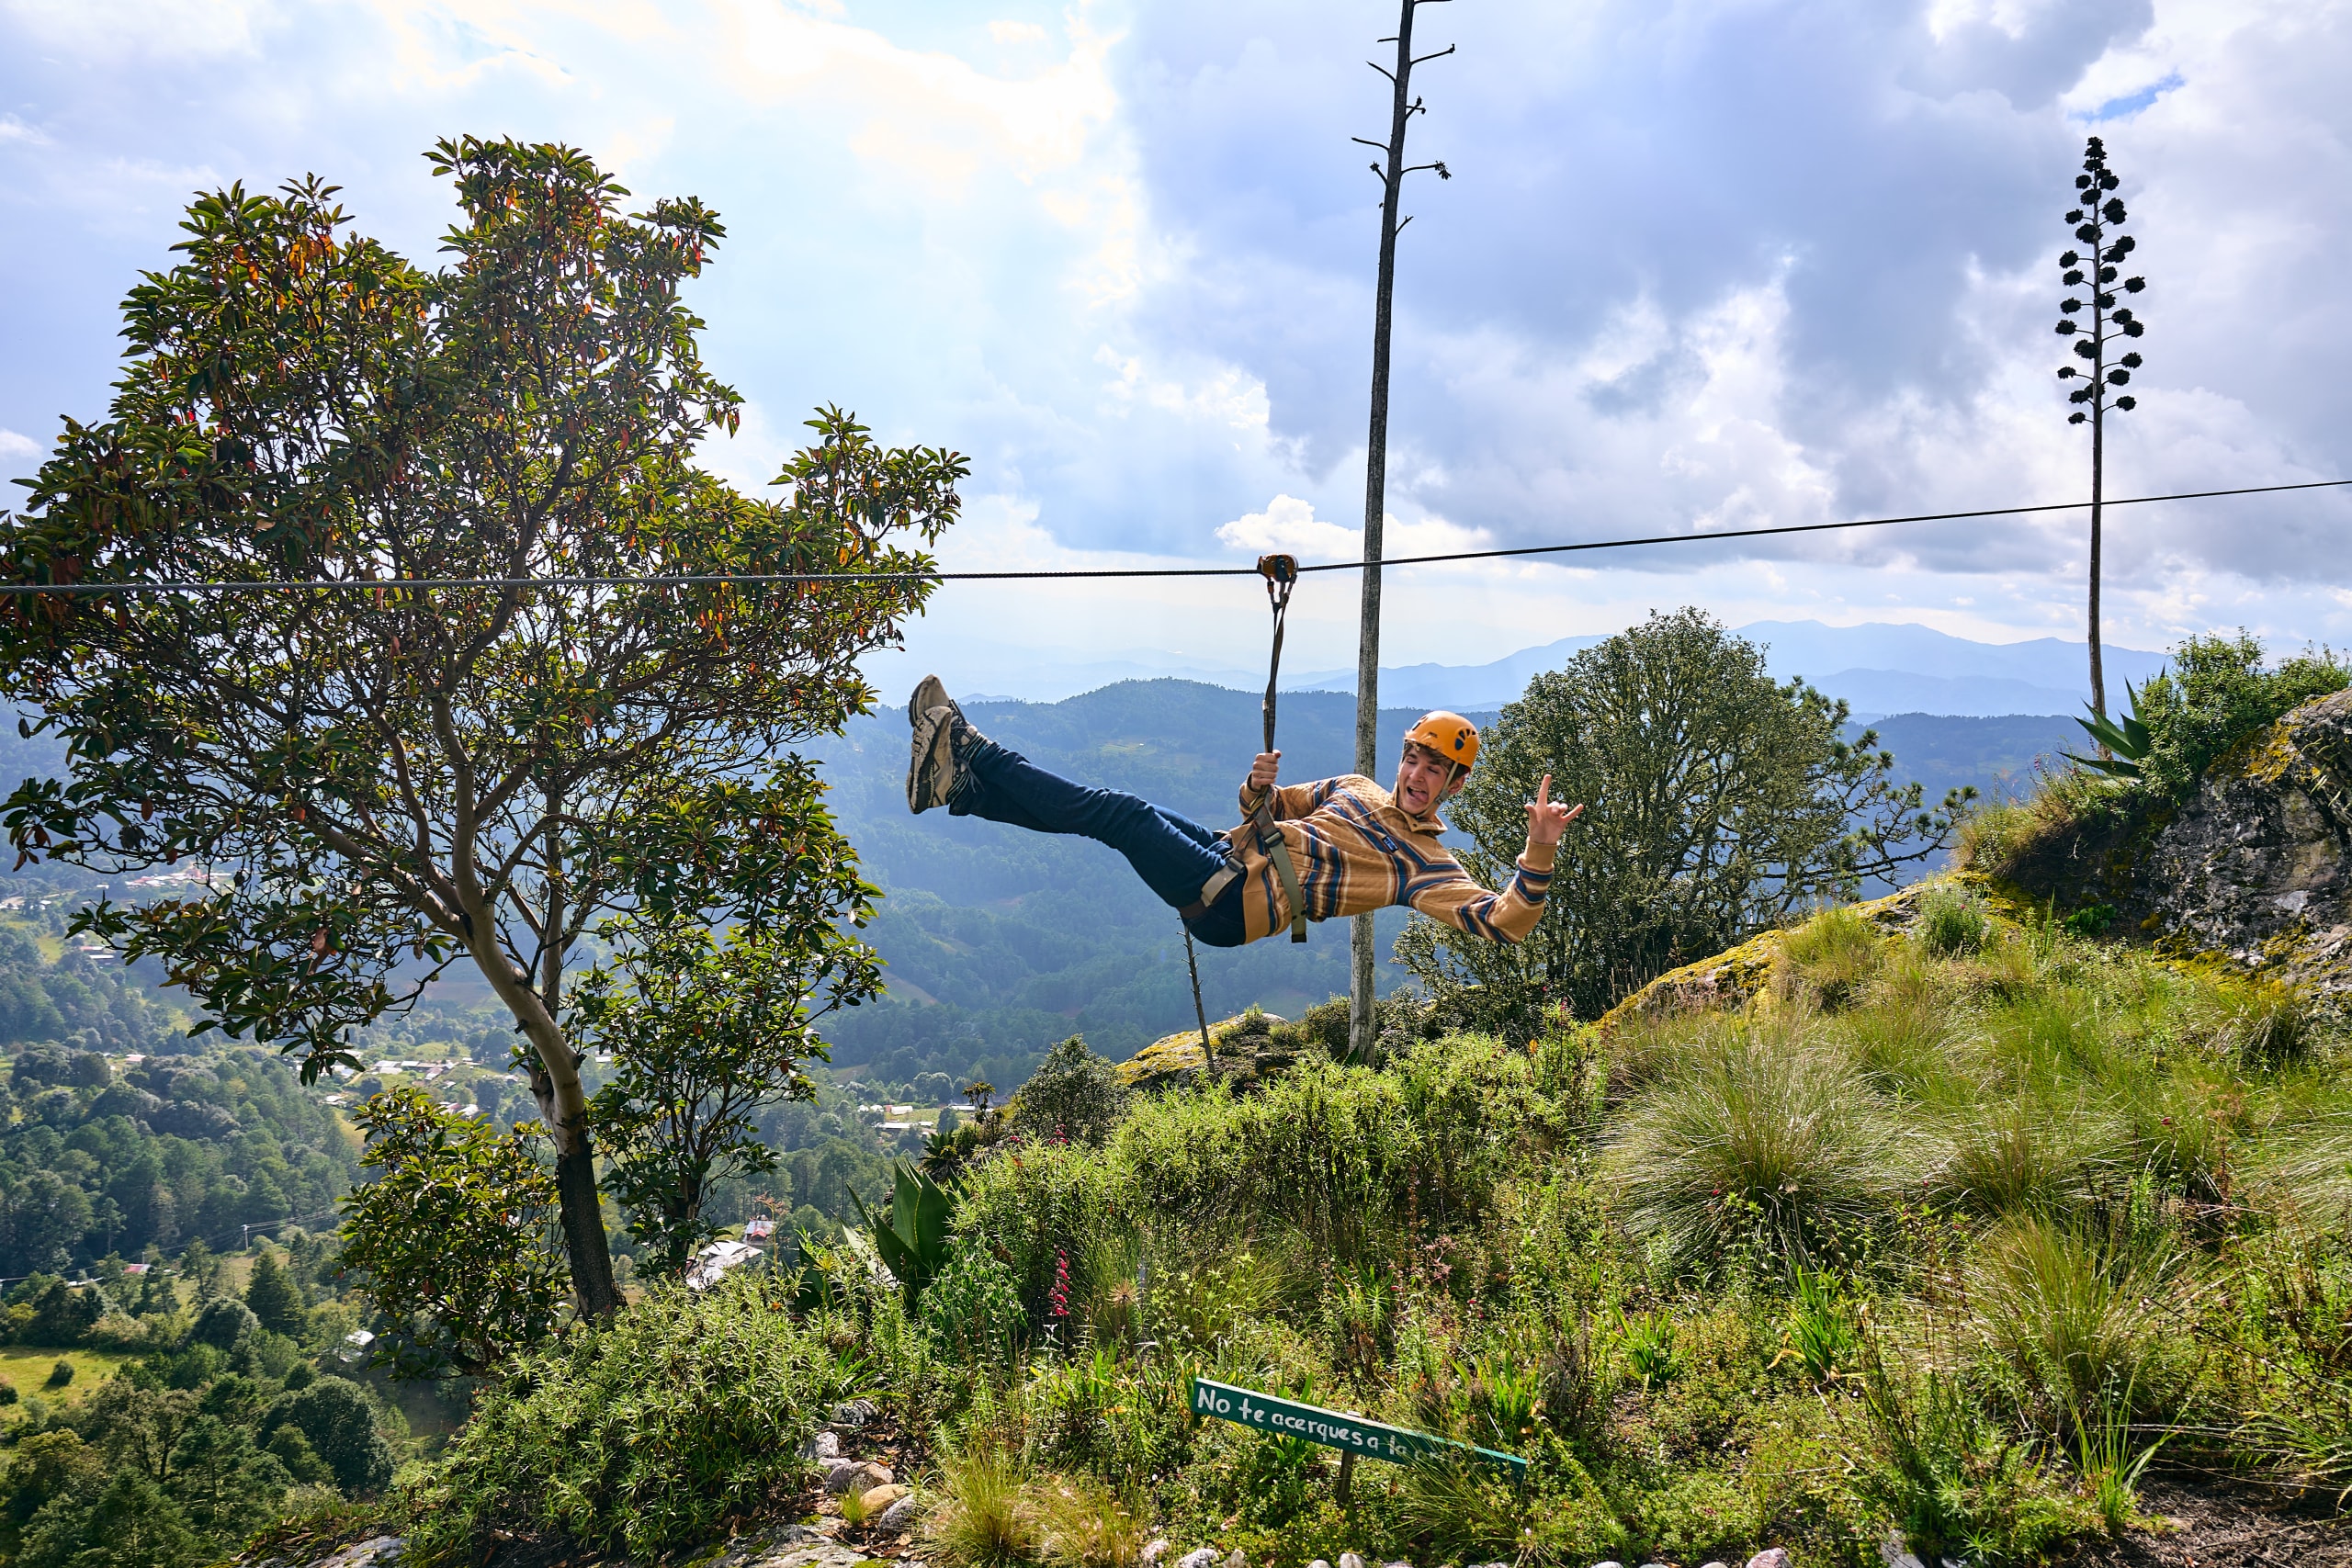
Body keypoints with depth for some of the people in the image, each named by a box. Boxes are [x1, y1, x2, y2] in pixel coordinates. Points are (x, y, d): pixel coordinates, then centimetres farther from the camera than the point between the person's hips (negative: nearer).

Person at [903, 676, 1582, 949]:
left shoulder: (1427, 866, 0)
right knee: (1120, 809, -7)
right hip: (1229, 853, 7)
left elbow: (1505, 921, -13)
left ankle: (977, 755, -11)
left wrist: (1538, 852, -27)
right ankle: (961, 784, -5)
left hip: (1232, 904, -7)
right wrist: (1259, 787, 1)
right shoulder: (1355, 790, 20)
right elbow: (1264, 811, 26)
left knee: (1123, 813, -18)